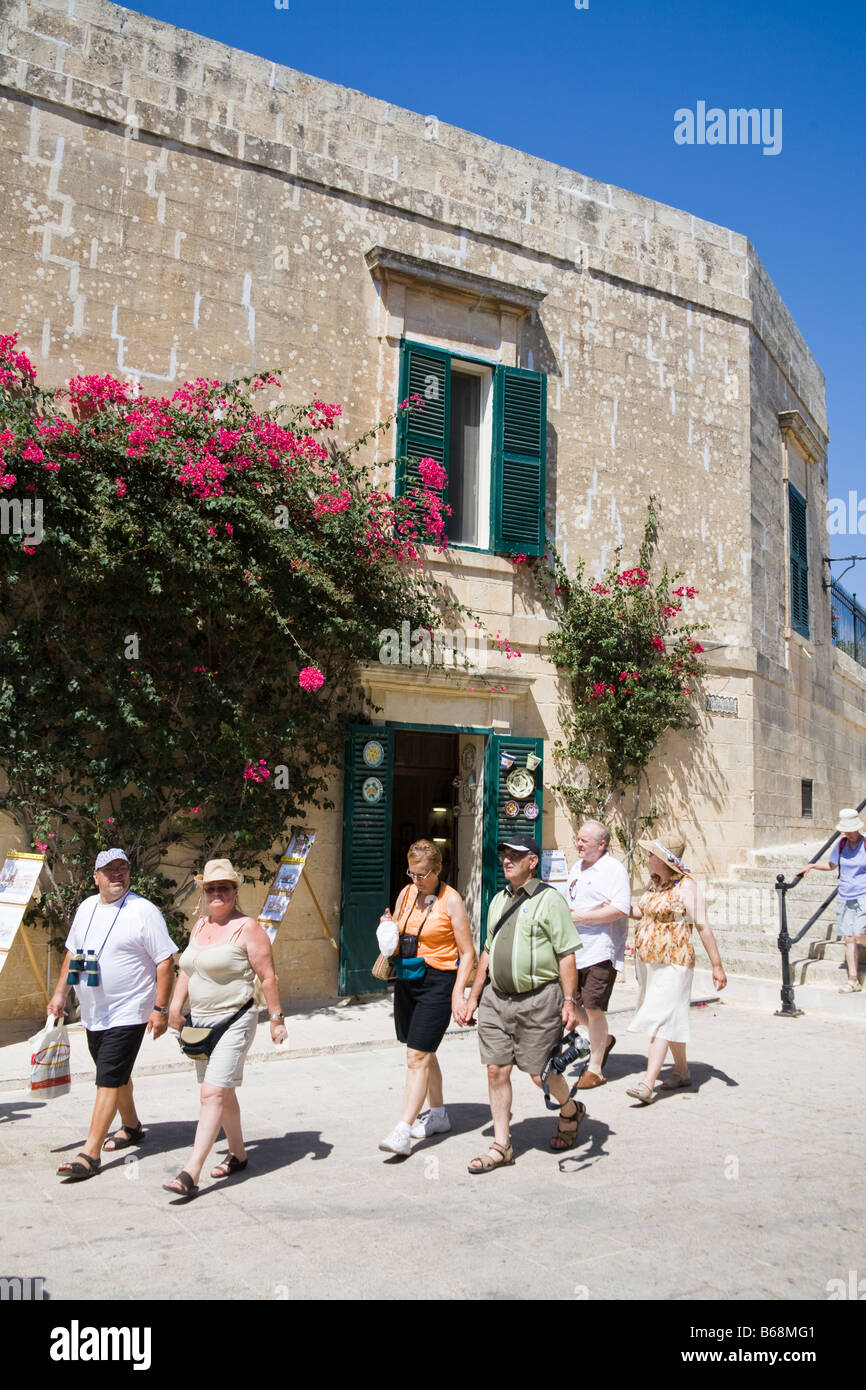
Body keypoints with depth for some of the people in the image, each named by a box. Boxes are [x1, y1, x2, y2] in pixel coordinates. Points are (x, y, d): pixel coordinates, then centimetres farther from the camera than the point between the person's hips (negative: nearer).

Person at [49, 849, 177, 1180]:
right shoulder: (87, 908, 8)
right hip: (92, 1013, 7)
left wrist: (160, 1009, -18)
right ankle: (130, 1127, 40)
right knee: (117, 1075, 21)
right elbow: (72, 952, 20)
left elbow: (166, 961, -14)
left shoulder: (143, 911, -14)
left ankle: (90, 1154, -4)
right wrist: (60, 993, 14)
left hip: (128, 1013, -7)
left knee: (108, 1080, -9)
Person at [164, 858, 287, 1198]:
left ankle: (191, 1174, -13)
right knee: (223, 1092, 17)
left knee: (213, 1093, -13)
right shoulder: (200, 926, 12)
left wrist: (276, 1018, -10)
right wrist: (175, 1006, 10)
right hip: (201, 1021, 8)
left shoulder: (247, 928, -10)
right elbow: (186, 970, 20)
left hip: (234, 1021, -8)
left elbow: (268, 977, -10)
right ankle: (238, 1154, 32)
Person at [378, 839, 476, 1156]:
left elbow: (467, 953, -8)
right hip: (406, 980, 7)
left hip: (437, 982, -7)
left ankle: (403, 1132, -6)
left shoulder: (451, 900, -10)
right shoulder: (406, 894, 7)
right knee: (423, 1053, 17)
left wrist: (458, 993, -16)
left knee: (416, 1057, -9)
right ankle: (438, 1115, 33)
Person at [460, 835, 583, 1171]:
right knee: (497, 1071, 5)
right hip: (497, 997, 6)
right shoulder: (499, 900, 13)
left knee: (540, 1073, 4)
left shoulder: (549, 900, -7)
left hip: (537, 998, -6)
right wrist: (473, 997, 17)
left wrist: (569, 1001, -16)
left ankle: (570, 1111, 35)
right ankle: (501, 1146, 17)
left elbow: (567, 955, -10)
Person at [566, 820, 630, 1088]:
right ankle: (602, 1039, 33)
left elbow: (621, 909, -20)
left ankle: (595, 1069, 10)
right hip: (573, 949, 8)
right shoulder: (577, 868, 16)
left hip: (600, 950, -8)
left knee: (593, 1008, -4)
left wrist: (581, 917, -18)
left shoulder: (614, 869, -10)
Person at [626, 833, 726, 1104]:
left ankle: (647, 1084, -17)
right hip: (647, 960, 8)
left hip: (672, 962, -8)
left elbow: (702, 926, -14)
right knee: (670, 1018, 16)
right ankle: (682, 1071, 30)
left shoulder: (685, 886, -13)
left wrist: (717, 966, -14)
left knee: (661, 1019, -12)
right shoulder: (656, 883, 12)